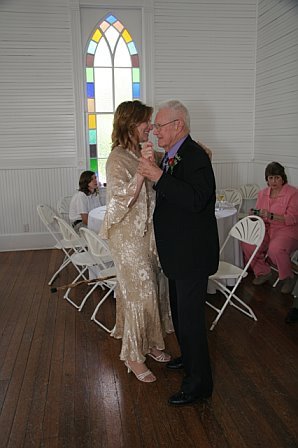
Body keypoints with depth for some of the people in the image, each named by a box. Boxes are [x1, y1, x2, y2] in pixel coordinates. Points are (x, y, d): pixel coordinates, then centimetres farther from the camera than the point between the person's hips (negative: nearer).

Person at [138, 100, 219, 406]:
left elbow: (195, 200, -32)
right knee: (179, 310, 24)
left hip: (192, 253, -10)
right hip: (177, 252, 10)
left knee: (190, 316, 0)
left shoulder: (195, 156, -19)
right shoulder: (170, 156, 11)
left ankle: (199, 381, 16)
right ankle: (189, 357, 45)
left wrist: (158, 176, -32)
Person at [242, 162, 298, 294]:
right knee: (247, 243, -21)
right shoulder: (263, 193, 9)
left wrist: (271, 216, -29)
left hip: (287, 231, -6)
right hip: (266, 230, 6)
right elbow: (259, 215, 16)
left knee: (275, 249, -37)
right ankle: (263, 272, 4)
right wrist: (254, 215, -9)